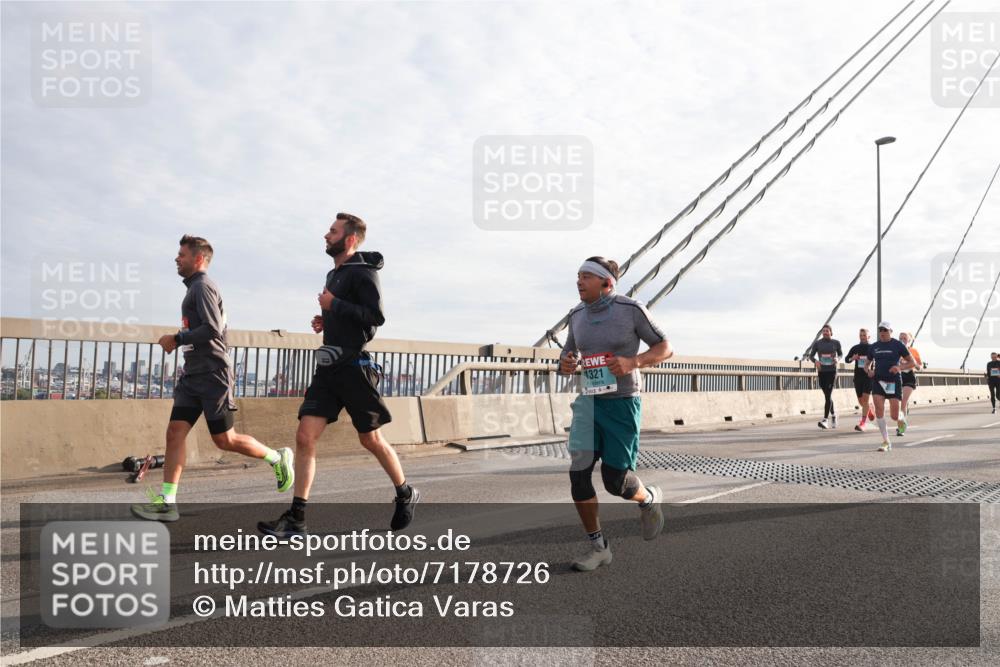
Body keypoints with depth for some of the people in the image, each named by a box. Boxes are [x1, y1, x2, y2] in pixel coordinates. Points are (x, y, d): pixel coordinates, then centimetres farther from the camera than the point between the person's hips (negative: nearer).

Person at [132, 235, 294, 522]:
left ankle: (278, 458, 16)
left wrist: (176, 339, -14)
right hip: (193, 374, 9)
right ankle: (167, 501, -3)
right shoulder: (195, 287, 20)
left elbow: (212, 330, -21)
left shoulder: (203, 286, -11)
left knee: (224, 439, -2)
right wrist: (179, 340, 16)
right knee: (175, 431, -1)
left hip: (212, 374, -9)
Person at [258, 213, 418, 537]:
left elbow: (376, 316, -21)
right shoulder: (334, 274, 18)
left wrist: (334, 305, -16)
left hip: (353, 367, -8)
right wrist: (325, 320, 12)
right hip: (328, 367, 8)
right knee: (304, 437, -4)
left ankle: (406, 495, 27)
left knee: (371, 440, 5)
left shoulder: (363, 272, -9)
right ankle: (296, 519, -2)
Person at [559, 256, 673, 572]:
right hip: (589, 403, 4)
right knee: (579, 473, -8)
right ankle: (598, 547, 8)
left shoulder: (631, 309, -10)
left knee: (615, 480, -4)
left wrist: (633, 362, -22)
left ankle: (649, 499, 33)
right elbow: (570, 354, 17)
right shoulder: (577, 315, 4)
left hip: (623, 403, -4)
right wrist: (566, 364, -8)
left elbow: (666, 348, -4)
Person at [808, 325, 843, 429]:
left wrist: (838, 359, -7)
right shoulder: (817, 343, 1)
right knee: (827, 396, 12)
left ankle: (825, 420, -14)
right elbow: (811, 355, 7)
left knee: (828, 395, -12)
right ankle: (833, 414, 36)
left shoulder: (836, 342, 0)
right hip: (821, 372, 2)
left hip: (832, 371, -2)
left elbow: (841, 353, 15)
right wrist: (815, 361, -14)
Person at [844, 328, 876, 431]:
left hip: (869, 376, -4)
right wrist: (852, 358, -16)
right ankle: (870, 410, 43)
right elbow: (846, 359, 6)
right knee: (861, 400, 10)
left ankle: (862, 423, -12)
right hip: (858, 376, 4)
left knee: (866, 398, -12)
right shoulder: (855, 348, 8)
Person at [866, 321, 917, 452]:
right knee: (879, 409, -14)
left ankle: (901, 419, 37)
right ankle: (886, 442, -7)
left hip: (894, 382, -3)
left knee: (894, 416, -4)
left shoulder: (898, 345, 0)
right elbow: (868, 363, 22)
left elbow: (912, 362, 2)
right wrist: (869, 370, -1)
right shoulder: (874, 346, 10)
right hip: (878, 381, 3)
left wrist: (900, 367, -15)